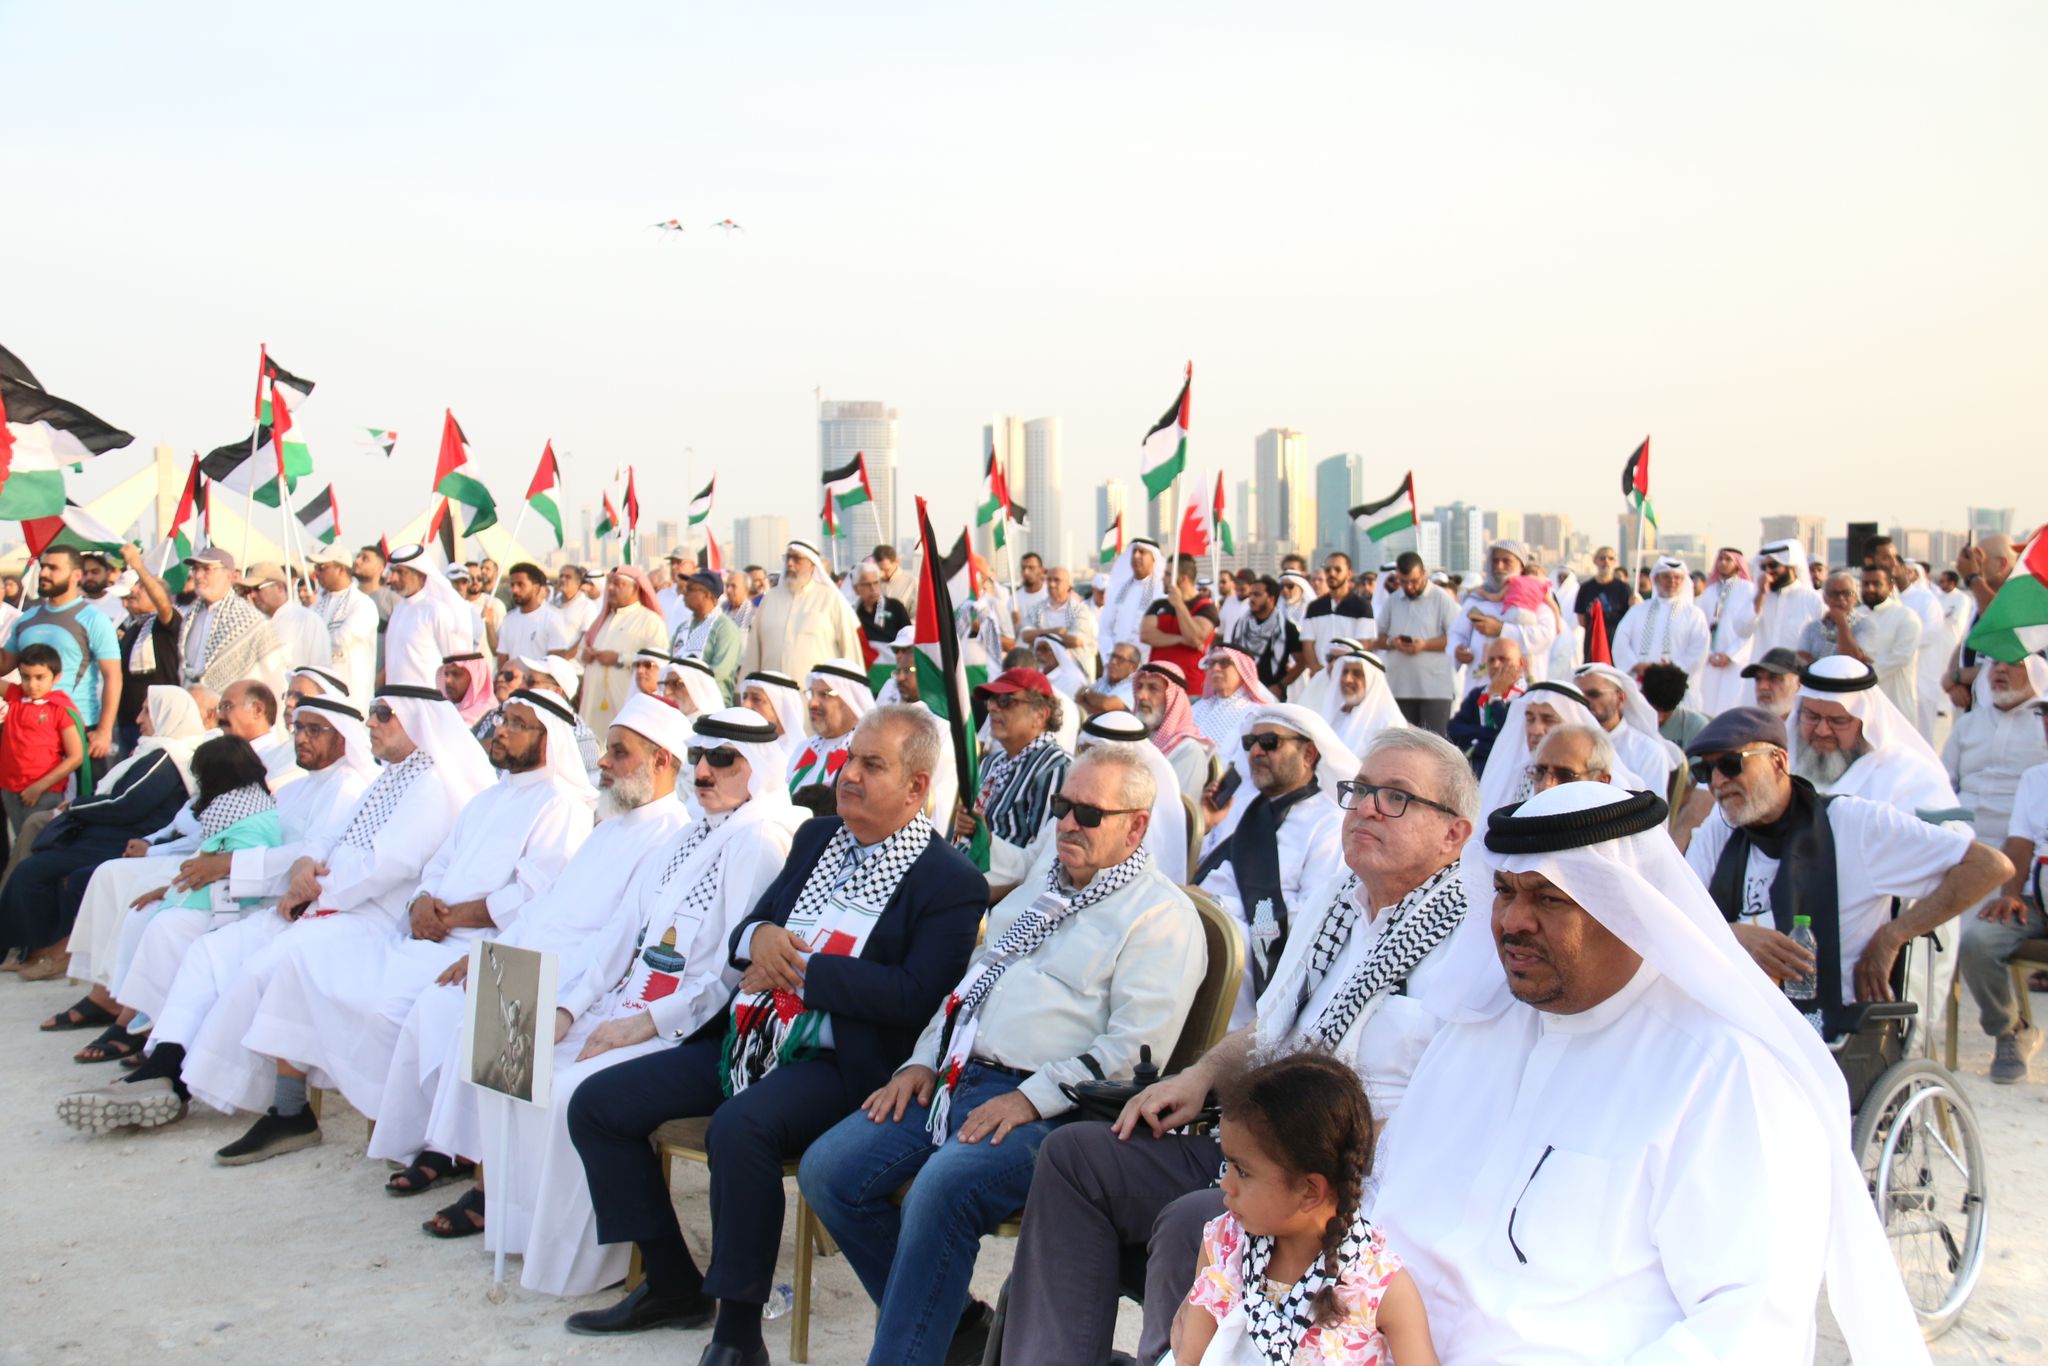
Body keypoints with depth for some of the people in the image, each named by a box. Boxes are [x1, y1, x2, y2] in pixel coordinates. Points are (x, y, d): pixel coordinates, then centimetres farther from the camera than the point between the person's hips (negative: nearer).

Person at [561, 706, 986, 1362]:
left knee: (739, 1126, -36)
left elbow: (913, 996, -19)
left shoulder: (952, 883, -7)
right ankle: (673, 1284, 13)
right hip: (747, 1039, 8)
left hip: (835, 1064, -8)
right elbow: (747, 926, 20)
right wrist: (758, 936, -6)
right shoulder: (817, 838, 16)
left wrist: (799, 968, -15)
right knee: (596, 1103, -1)